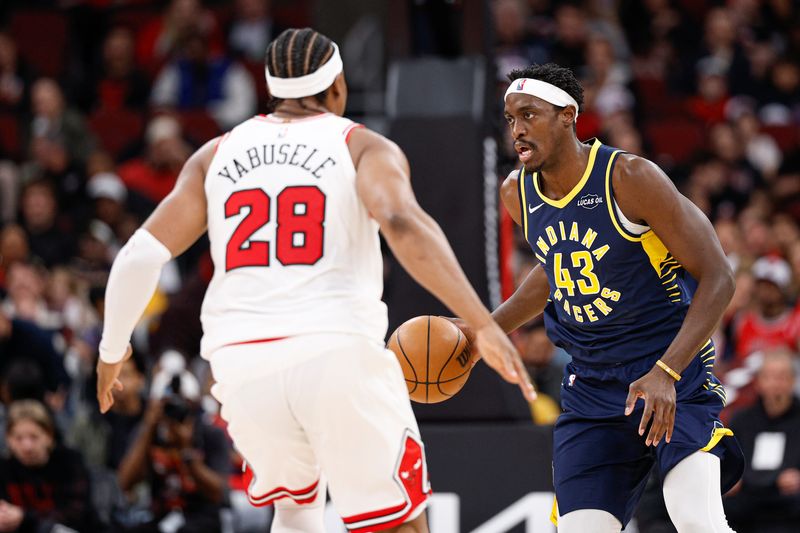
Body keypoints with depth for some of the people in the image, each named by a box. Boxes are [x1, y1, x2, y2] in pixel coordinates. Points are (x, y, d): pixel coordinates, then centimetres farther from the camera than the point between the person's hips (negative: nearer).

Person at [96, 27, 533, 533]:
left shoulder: (216, 155, 16)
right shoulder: (365, 148, 5)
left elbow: (141, 255, 8)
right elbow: (403, 224, -16)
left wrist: (112, 351, 23)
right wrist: (483, 324, -23)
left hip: (245, 365, 4)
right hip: (339, 354, -4)